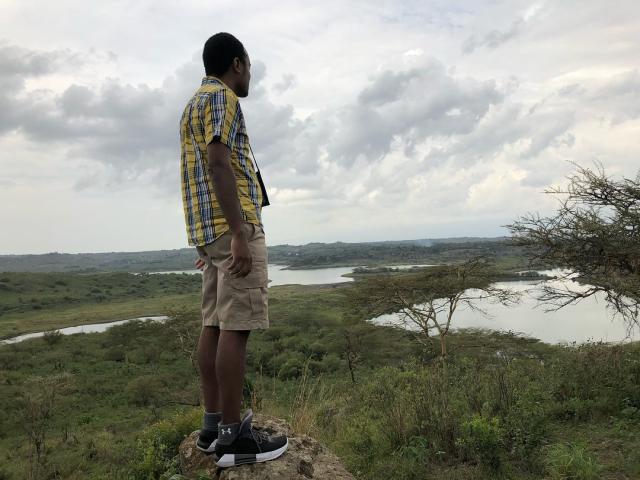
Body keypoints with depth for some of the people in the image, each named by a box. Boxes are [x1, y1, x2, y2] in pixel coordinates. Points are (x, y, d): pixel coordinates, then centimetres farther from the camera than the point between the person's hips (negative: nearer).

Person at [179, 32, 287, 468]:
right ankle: (232, 435, -4)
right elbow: (218, 163, -18)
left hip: (209, 230, 10)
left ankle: (214, 424, 15)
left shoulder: (194, 103, 26)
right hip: (234, 226, -10)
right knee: (236, 326, -9)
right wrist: (239, 234, -23)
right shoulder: (221, 97, -4)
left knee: (215, 324, 8)